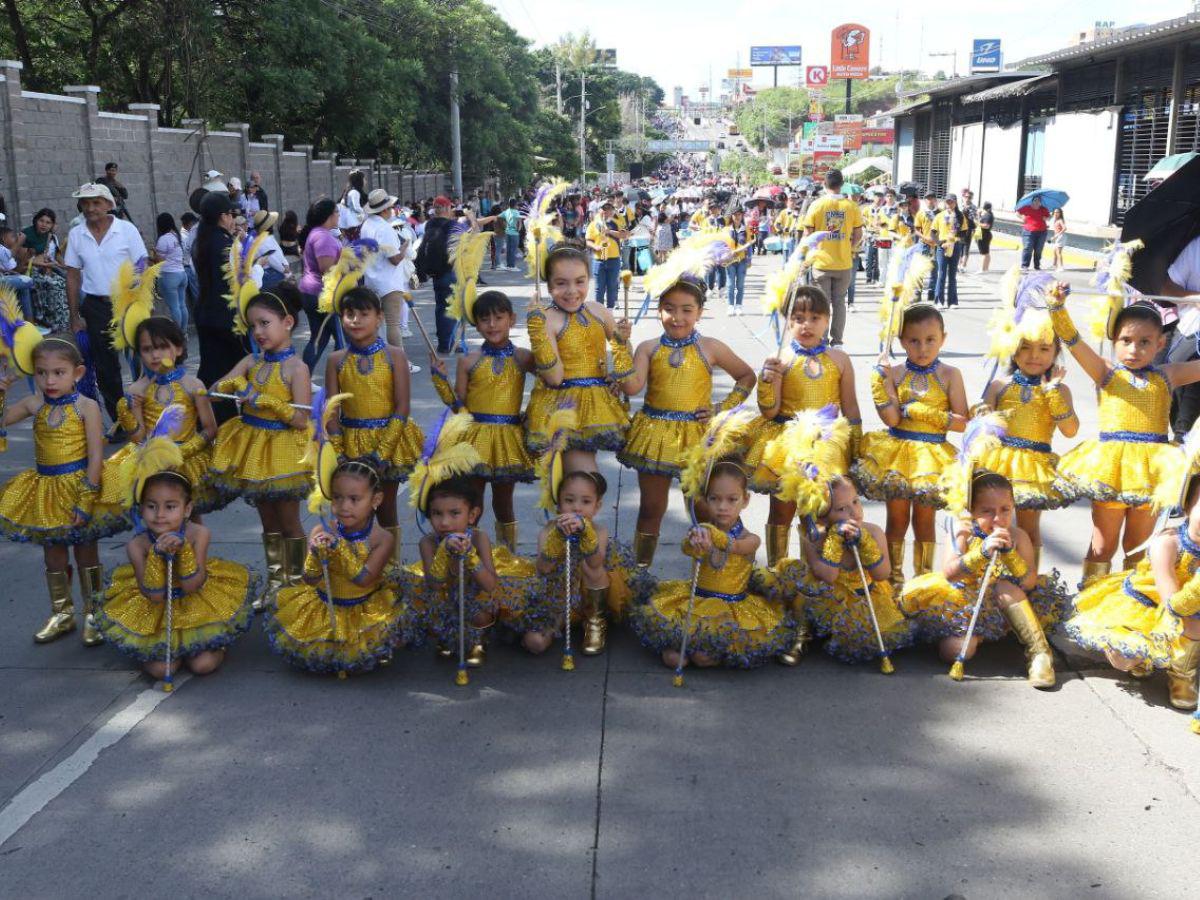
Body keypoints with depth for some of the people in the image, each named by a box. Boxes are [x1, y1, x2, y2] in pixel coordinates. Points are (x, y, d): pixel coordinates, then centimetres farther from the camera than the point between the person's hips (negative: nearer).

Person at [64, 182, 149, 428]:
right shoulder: (76, 235, 4)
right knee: (105, 368, 7)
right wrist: (74, 317, 5)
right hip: (96, 307, 3)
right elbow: (73, 277, 8)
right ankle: (120, 421, 18)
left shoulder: (127, 230, -5)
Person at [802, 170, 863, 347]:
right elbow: (858, 235, 3)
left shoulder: (816, 206, -7)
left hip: (821, 262, -1)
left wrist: (810, 254, 12)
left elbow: (807, 235, -4)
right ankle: (837, 342, 12)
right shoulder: (851, 206, -2)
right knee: (839, 302, 11)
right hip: (844, 263, 1)